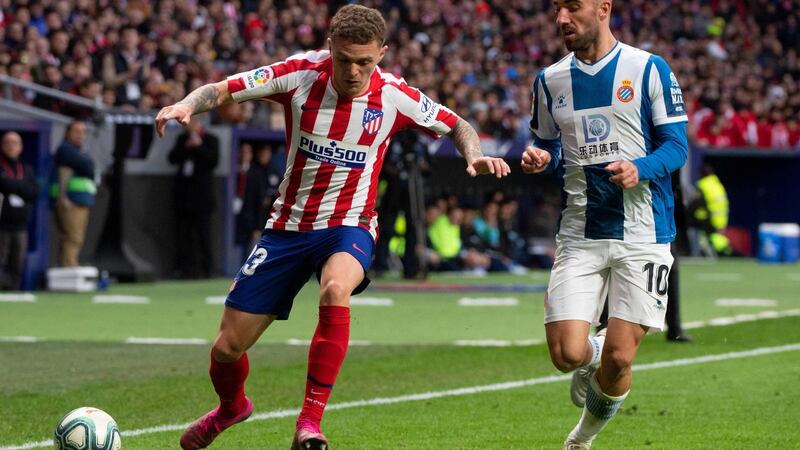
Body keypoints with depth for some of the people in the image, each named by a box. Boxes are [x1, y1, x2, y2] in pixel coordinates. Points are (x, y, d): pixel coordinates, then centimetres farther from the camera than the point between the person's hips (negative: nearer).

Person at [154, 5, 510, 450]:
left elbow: (456, 125, 7)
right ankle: (232, 406, 41)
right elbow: (222, 90, -8)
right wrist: (186, 106, -29)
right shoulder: (301, 73, -11)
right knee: (227, 347, 3)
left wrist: (475, 155, -14)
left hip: (348, 226, -2)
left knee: (336, 289, -39)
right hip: (288, 226, 2)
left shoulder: (394, 96, -10)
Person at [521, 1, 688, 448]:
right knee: (567, 354, -11)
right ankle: (593, 354, 27)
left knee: (619, 358, -6)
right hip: (579, 236, 3)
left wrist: (640, 169, -22)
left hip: (642, 234, -3)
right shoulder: (550, 81, 9)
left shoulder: (649, 69, -3)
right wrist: (539, 159, -4)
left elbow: (677, 145, -2)